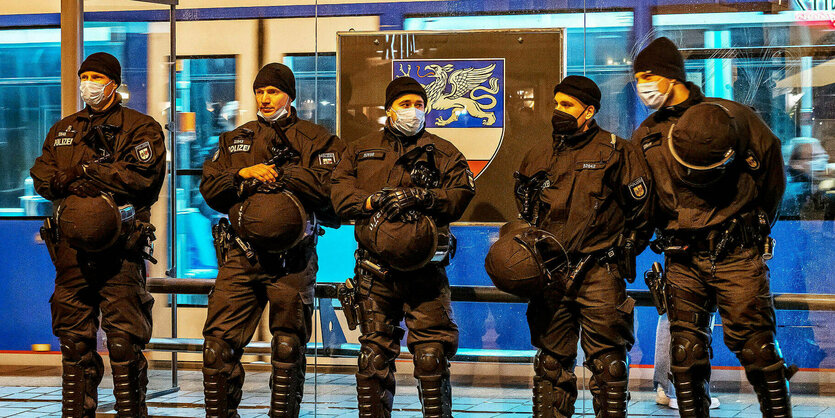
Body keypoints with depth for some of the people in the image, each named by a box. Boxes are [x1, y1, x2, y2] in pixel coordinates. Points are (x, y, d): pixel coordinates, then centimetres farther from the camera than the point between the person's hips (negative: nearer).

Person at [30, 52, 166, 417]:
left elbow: (143, 175, -11)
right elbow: (42, 177, 10)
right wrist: (75, 182, -12)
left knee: (124, 337, -8)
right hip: (71, 246, 5)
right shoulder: (62, 130, 22)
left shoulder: (140, 127, 5)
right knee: (74, 337, 7)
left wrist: (86, 173, -10)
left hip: (120, 244, -5)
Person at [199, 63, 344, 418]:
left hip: (292, 258, -2)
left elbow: (333, 189, -9)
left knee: (288, 347, 3)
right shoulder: (235, 140, 18)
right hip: (241, 254, 2)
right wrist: (243, 173, -8)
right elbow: (209, 188, 9)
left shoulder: (317, 140, 6)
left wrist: (285, 174, -14)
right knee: (218, 343, -4)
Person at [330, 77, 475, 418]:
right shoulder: (360, 150, 18)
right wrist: (372, 201, -11)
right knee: (374, 353, 5)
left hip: (425, 268, -2)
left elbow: (462, 191, -1)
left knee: (432, 355, -7)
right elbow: (340, 194, 7)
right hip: (375, 266, 2)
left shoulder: (442, 152, 12)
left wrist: (420, 196, -15)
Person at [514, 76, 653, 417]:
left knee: (607, 362, -3)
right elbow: (525, 213, 25)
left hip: (599, 274, -4)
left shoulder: (617, 153, -1)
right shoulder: (539, 156, 13)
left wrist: (623, 253, 4)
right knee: (551, 362, 8)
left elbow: (642, 210, 3)